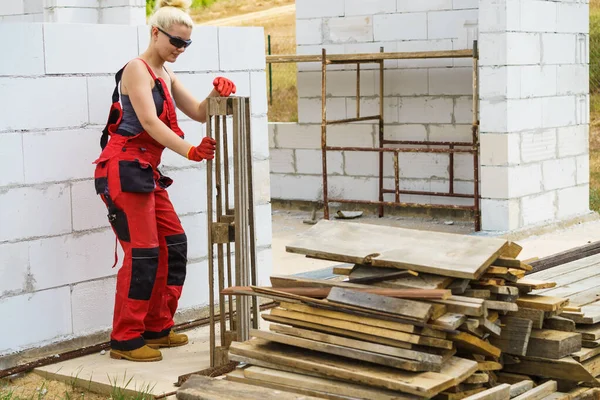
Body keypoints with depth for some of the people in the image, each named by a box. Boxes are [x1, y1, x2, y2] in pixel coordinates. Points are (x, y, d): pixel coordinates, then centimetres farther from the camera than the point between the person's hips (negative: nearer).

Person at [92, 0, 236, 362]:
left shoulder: (166, 75, 17)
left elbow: (199, 113, 13)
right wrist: (190, 151, -33)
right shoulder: (137, 69, -10)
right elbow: (149, 121, -22)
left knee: (173, 245, 9)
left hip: (147, 172, 9)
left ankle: (158, 328, 19)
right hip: (124, 169, -9)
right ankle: (125, 340, -1)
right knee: (142, 252, -9)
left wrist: (217, 95, -9)